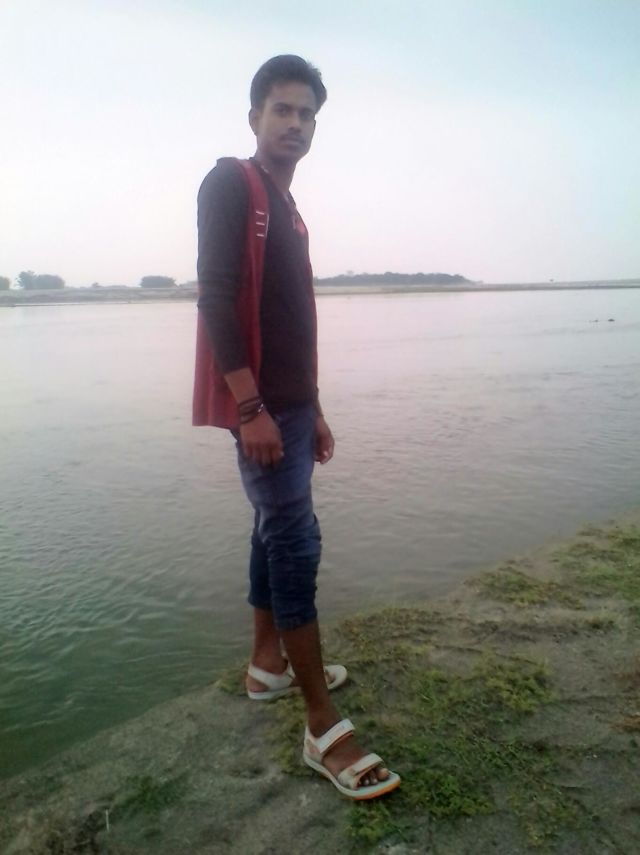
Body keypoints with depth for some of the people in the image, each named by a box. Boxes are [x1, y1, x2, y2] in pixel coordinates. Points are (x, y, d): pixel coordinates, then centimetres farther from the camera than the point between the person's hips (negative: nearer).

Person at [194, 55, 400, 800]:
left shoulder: (285, 209, 22)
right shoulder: (230, 185, -6)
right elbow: (216, 298, -18)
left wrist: (312, 409, 18)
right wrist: (251, 406, -24)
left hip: (289, 403, 10)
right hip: (258, 404, -10)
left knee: (275, 532, 14)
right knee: (296, 542, -10)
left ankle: (268, 664, 29)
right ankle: (324, 730, -2)